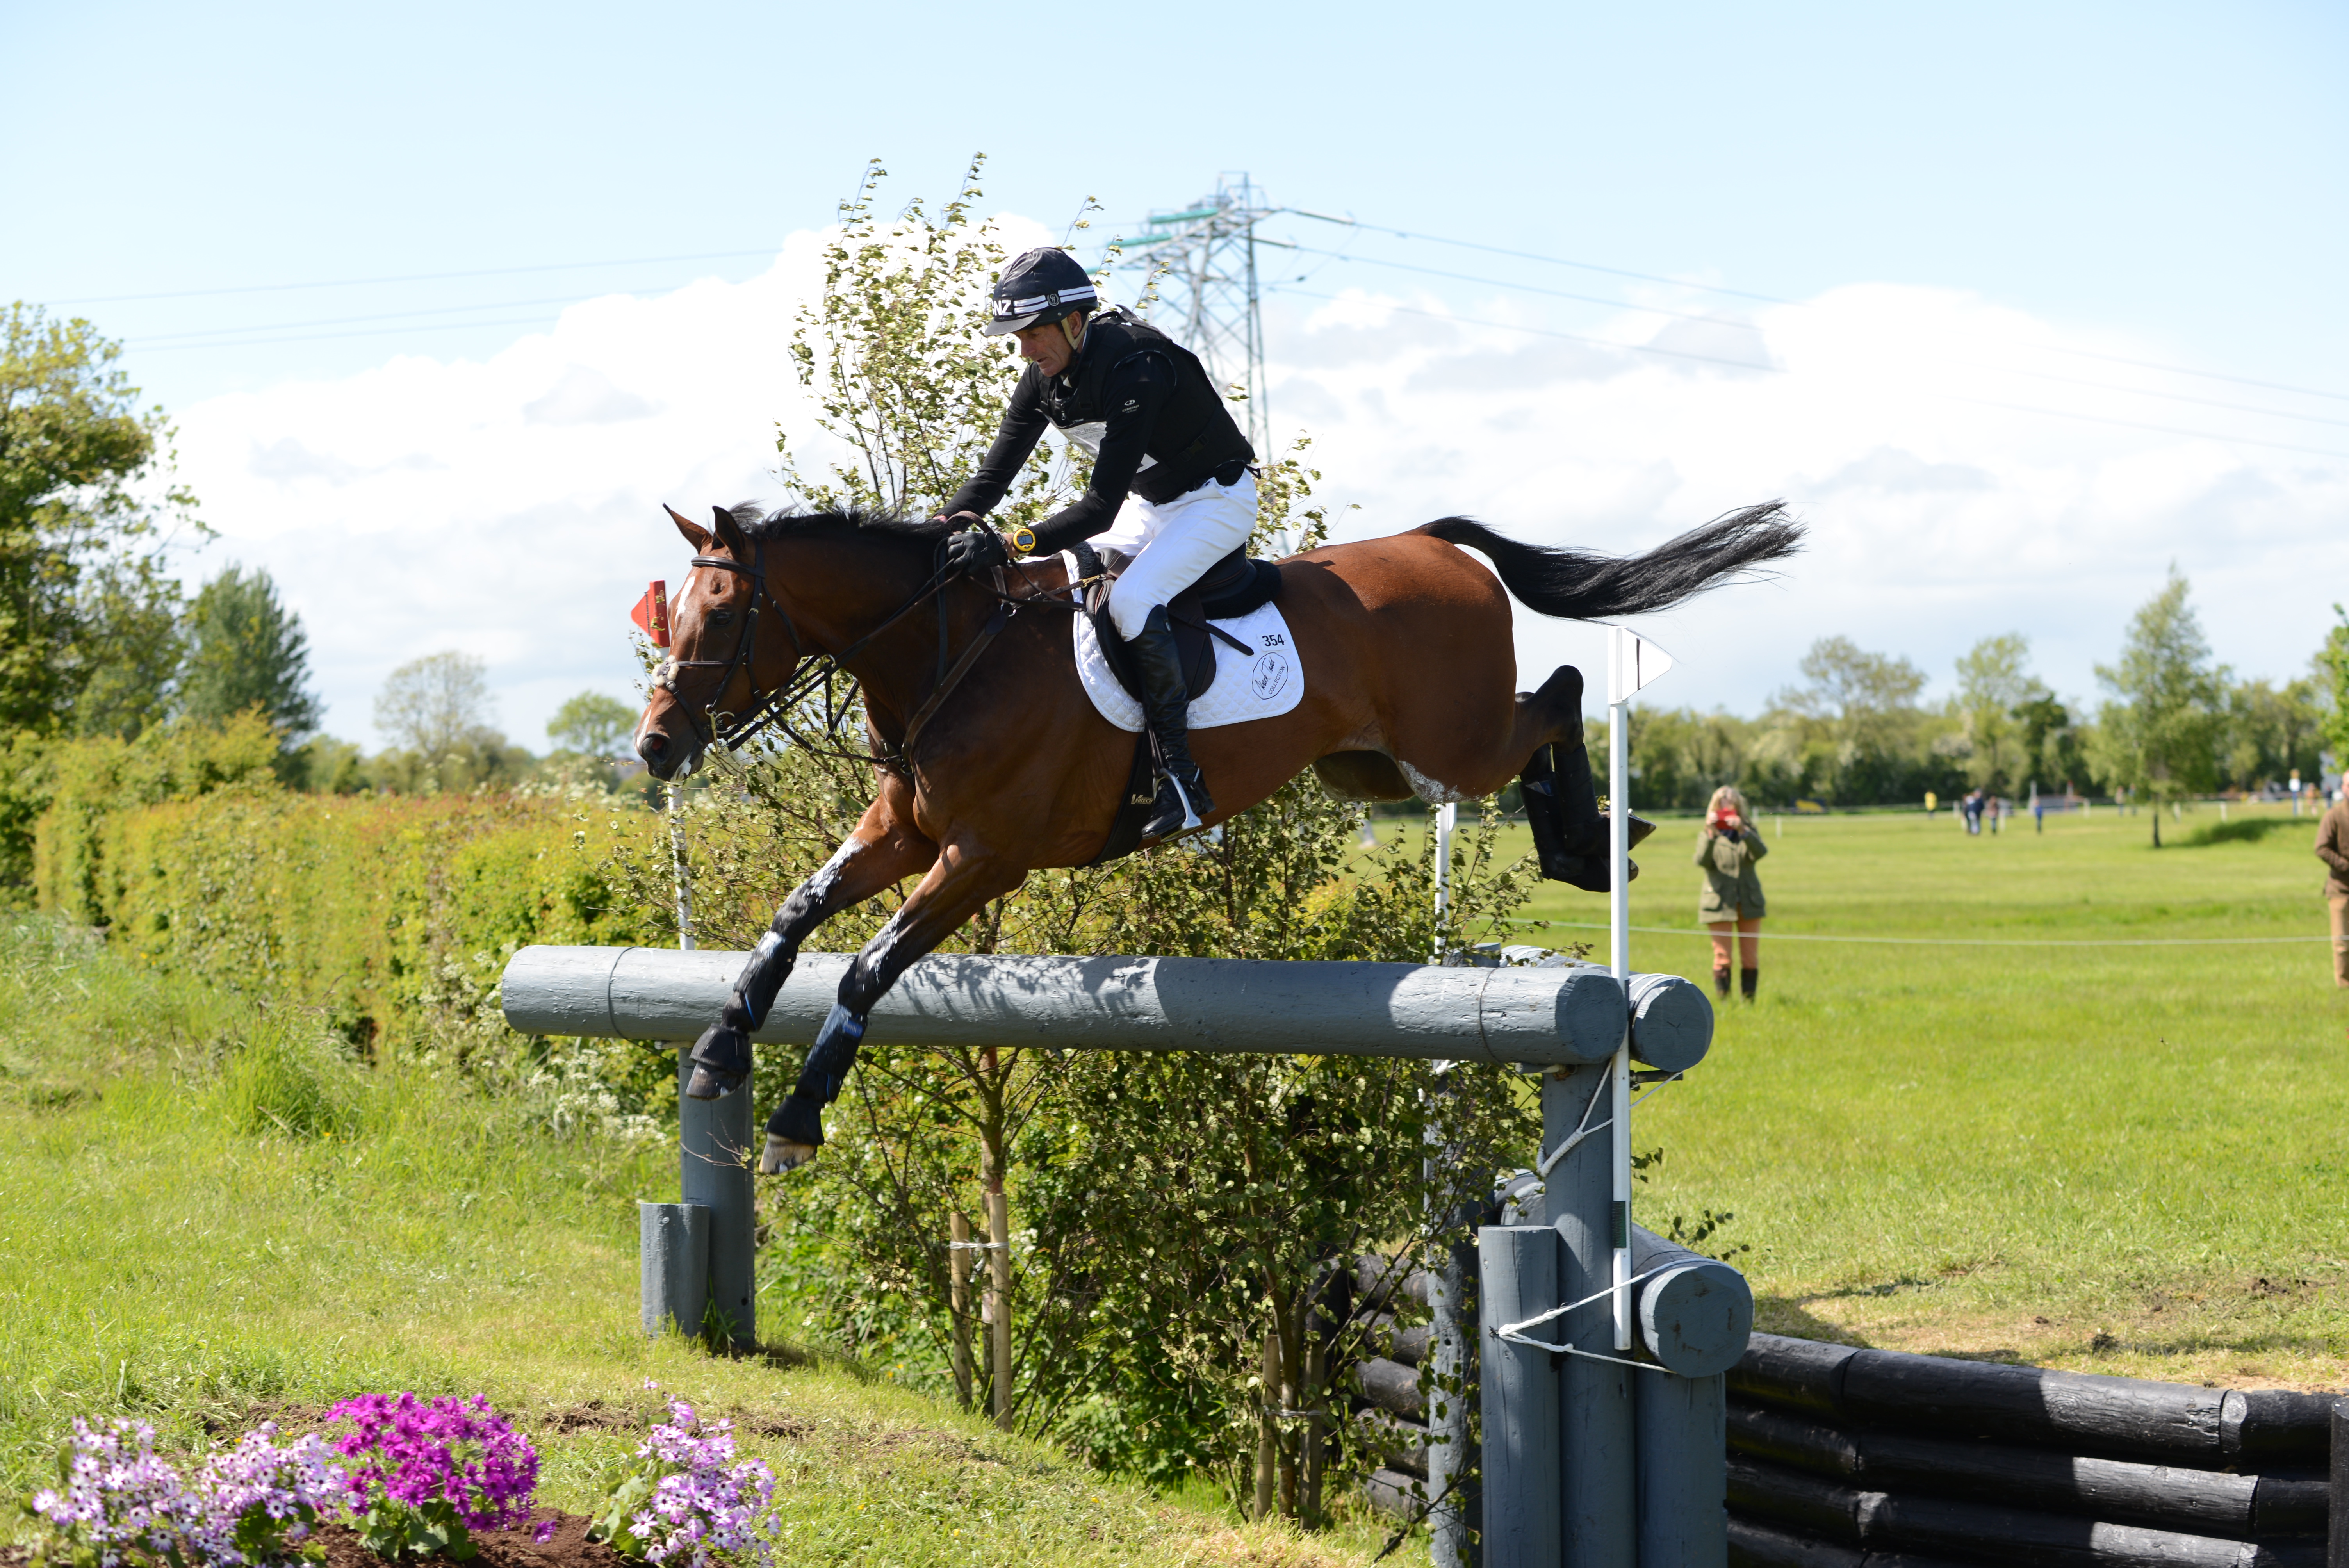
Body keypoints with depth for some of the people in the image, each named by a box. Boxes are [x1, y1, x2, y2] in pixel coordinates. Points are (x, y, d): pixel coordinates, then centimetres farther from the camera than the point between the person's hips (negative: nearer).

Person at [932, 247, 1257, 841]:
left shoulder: (1135, 370, -34)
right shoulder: (1047, 372, -8)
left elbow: (1100, 507, -37)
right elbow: (999, 466, -5)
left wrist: (1008, 545, -46)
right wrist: (949, 522, -23)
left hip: (1216, 499, -9)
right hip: (1149, 501, 9)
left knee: (1132, 599, -30)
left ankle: (1182, 780, -29)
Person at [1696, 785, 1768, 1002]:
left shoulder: (1748, 833, 11)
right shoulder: (1708, 835, 6)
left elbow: (1761, 852, -11)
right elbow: (1702, 860, -13)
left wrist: (1742, 831, -26)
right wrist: (1710, 834, -27)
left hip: (1749, 902, 2)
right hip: (1720, 903, -2)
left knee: (1751, 958, 1)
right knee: (1722, 958, -4)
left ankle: (1749, 1000, 8)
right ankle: (1722, 1002, 1)